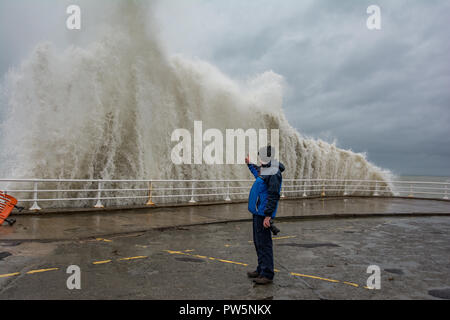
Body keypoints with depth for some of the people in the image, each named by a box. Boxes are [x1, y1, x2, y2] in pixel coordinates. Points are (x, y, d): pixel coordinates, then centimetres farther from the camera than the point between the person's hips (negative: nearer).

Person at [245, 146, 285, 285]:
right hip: (257, 212, 10)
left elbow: (273, 196, -23)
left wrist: (268, 215, -25)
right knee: (258, 242, 17)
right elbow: (257, 173, 39)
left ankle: (267, 275, 3)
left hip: (263, 214, -10)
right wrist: (250, 164, 49)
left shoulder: (274, 173, -18)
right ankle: (261, 269, 29)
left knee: (264, 243, -5)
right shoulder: (264, 170, 12)